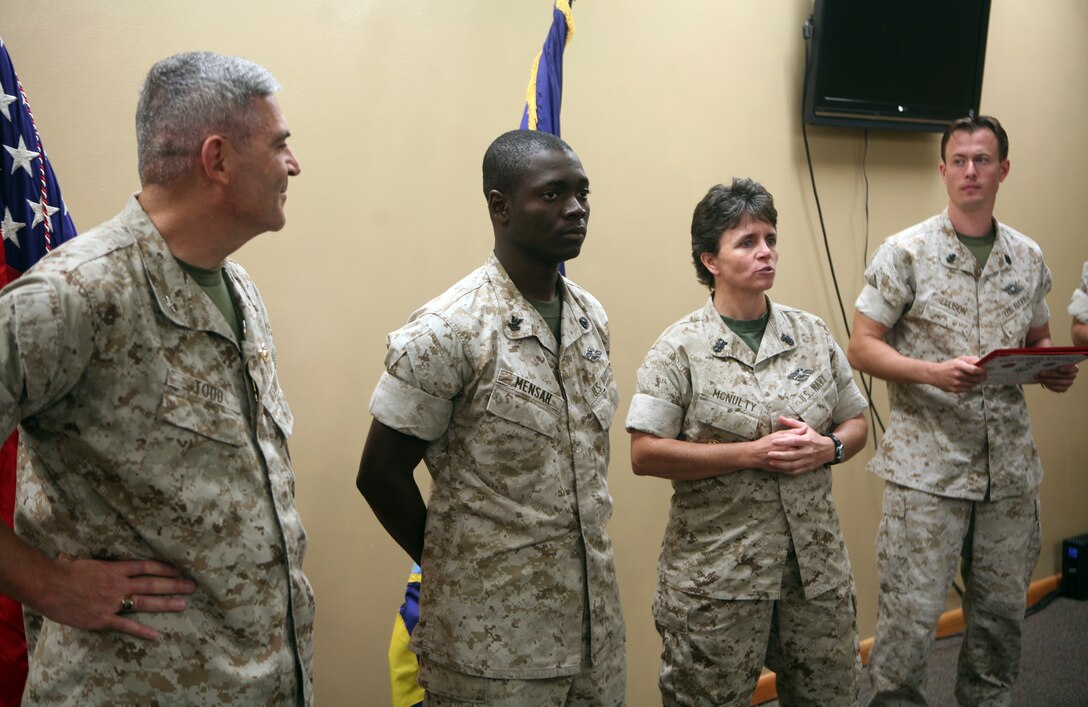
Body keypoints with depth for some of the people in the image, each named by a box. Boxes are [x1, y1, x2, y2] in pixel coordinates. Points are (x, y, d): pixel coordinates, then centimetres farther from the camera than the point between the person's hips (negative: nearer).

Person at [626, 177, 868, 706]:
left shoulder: (811, 334, 7)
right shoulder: (683, 347, -8)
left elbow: (856, 423, 14)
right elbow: (645, 454, -14)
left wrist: (827, 448, -9)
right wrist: (753, 453, -18)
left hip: (816, 565, 5)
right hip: (715, 577, -4)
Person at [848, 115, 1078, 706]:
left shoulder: (1028, 257, 9)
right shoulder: (906, 252, -5)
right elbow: (862, 347, -7)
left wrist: (1055, 370, -3)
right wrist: (933, 373, -22)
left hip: (1010, 467, 5)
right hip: (927, 466, -5)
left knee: (1002, 609, 15)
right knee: (910, 614, -3)